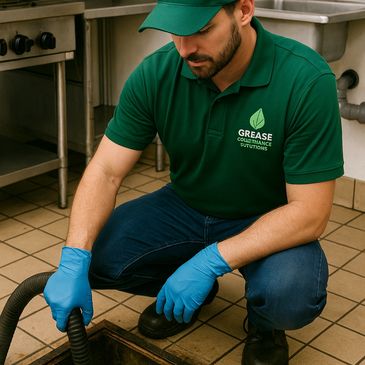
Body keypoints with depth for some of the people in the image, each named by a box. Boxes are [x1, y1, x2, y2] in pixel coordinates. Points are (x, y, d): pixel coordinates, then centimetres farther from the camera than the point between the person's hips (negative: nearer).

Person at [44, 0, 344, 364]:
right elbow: (106, 172, -14)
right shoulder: (155, 73, -17)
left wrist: (211, 262, -34)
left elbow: (309, 213, -26)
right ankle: (178, 291, 13)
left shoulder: (306, 80, -28)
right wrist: (74, 261, -29)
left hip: (269, 221, -3)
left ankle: (263, 323, 5)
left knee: (292, 297, -34)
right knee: (95, 255, -17)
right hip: (185, 207, 4)